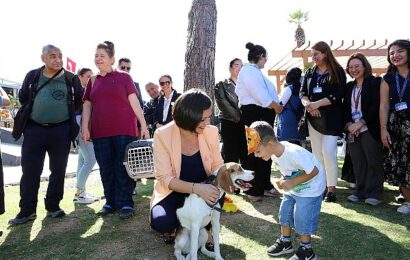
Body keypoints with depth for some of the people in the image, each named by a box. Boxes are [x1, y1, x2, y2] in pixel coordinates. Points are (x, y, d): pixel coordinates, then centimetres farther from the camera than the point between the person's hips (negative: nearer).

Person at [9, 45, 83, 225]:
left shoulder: (72, 79, 2)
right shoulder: (32, 76, 5)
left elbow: (79, 101, 16)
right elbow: (23, 97, 19)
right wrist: (31, 113, 13)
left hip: (61, 130, 0)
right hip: (34, 129, 1)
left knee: (58, 171, 6)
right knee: (30, 171, 0)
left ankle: (53, 206, 20)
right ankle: (27, 211, 10)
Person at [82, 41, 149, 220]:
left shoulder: (124, 78, 6)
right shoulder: (93, 81, 15)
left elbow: (134, 102, 2)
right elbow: (87, 105, 13)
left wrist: (144, 125, -4)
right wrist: (85, 128, 1)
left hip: (124, 130, -4)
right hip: (100, 132, 4)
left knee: (123, 168, -3)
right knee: (106, 169, 8)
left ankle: (126, 204, 4)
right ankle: (111, 202, 19)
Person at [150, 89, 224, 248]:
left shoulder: (211, 132, -12)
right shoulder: (163, 135, -22)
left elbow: (217, 165, 1)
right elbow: (165, 178, -24)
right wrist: (196, 188, -39)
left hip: (203, 188, 2)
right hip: (174, 191, -2)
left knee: (219, 191, -31)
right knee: (161, 222, -31)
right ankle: (171, 227, 10)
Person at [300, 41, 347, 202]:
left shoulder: (337, 72, -2)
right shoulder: (310, 73, 13)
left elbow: (338, 95, -11)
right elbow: (303, 93, 7)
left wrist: (317, 103, -17)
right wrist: (308, 104, -14)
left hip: (331, 118, -5)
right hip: (313, 118, 5)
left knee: (328, 152, -11)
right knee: (317, 152, 6)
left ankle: (331, 188, -2)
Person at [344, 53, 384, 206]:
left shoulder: (375, 82, -1)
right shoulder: (349, 86, 16)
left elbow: (376, 106, -10)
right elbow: (346, 108, 12)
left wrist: (360, 123, -15)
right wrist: (349, 124, -5)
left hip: (369, 130, -5)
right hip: (353, 131, 5)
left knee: (373, 162, 1)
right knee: (358, 163, 7)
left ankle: (374, 193, 10)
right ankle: (361, 191, 17)